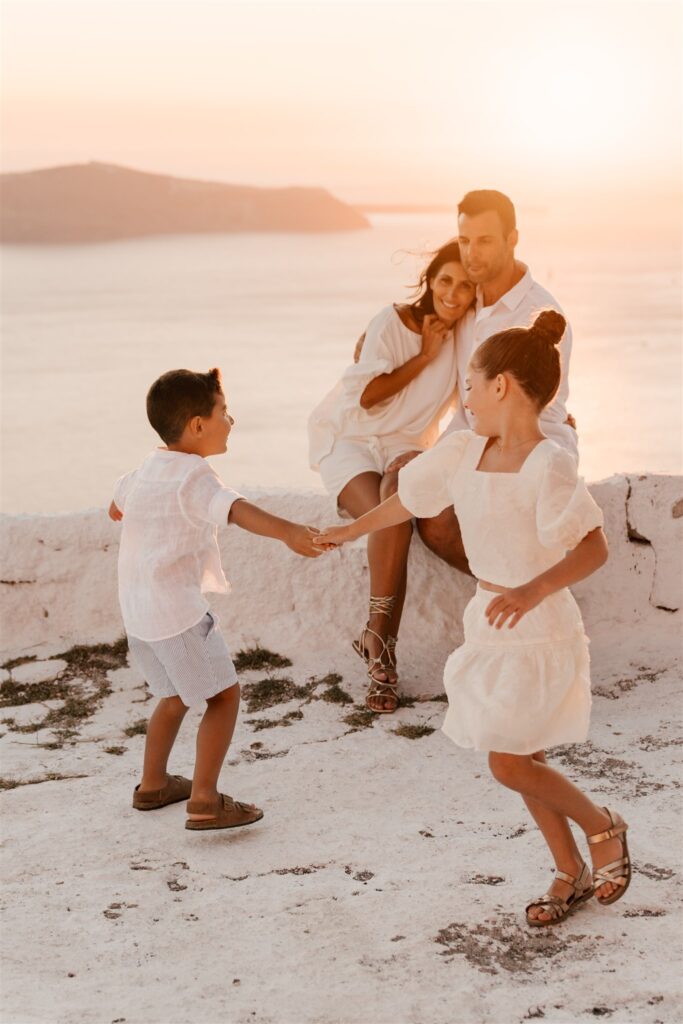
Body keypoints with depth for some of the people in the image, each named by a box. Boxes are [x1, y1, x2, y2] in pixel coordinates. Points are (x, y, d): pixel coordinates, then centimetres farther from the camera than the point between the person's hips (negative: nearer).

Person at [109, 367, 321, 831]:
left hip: (137, 611, 9)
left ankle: (153, 784, 35)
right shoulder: (193, 476, -15)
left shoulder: (143, 472, 13)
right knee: (224, 695, -3)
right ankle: (204, 801, -8)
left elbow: (116, 508, 33)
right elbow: (237, 509, -35)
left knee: (175, 696, 25)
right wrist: (287, 531, -50)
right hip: (178, 610, -9)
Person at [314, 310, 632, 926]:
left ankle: (604, 828, 17)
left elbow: (594, 548, -32)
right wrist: (348, 532, 25)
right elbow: (408, 501, 15)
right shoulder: (465, 452, 1)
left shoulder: (547, 465, -23)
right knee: (521, 760, 13)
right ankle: (572, 875, 27)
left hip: (538, 631, -8)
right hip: (492, 625, 8)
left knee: (509, 765, -7)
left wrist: (533, 590, -45)